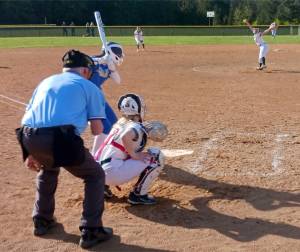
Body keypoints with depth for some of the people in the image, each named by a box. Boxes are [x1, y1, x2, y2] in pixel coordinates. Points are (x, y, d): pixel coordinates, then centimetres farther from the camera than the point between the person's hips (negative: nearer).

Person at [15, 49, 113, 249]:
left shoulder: (46, 81, 30)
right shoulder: (89, 86, 16)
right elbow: (97, 130, 8)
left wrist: (31, 153, 31)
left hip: (29, 138, 6)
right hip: (60, 138, -5)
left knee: (48, 169, 38)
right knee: (95, 176, 18)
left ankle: (42, 221, 43)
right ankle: (91, 231, 14)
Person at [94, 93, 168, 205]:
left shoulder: (120, 123, 15)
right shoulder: (137, 127, -9)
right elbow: (125, 136, -30)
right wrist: (134, 154, -17)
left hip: (98, 171, 8)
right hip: (112, 173, -8)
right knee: (156, 156, -5)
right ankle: (138, 195, 3)